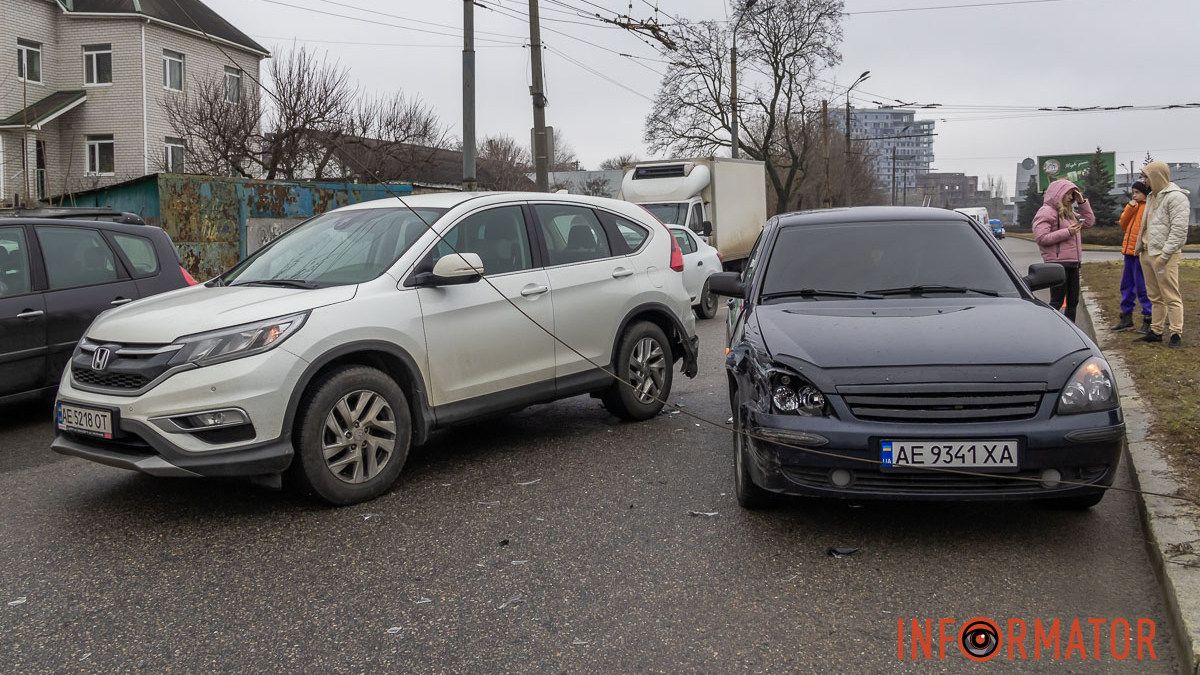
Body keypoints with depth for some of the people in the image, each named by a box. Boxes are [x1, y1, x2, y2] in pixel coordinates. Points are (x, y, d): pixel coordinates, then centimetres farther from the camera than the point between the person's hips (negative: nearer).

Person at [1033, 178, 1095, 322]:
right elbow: (1041, 238, -18)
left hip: (1073, 263, 9)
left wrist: (1082, 202, 14)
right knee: (1057, 301, -9)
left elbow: (1089, 221, 23)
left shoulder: (1069, 212, 21)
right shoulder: (1046, 212, -8)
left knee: (1073, 301, 13)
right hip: (1058, 263, -9)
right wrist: (1067, 232, -18)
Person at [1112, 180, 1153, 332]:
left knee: (1142, 287, -6)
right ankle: (1126, 317, 24)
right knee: (1127, 285, 14)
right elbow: (1123, 224, 10)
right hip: (1129, 251, 8)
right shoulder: (1132, 207, 17)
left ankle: (1148, 319, 2)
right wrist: (1130, 207, 0)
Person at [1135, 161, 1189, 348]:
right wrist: (1139, 246, 17)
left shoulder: (1176, 197, -11)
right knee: (1155, 296, 14)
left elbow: (1179, 229, -18)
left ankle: (1176, 334, -2)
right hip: (1147, 254, 9)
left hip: (1164, 256, -9)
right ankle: (1156, 331, 21)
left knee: (1171, 296, -5)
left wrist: (1164, 255, -20)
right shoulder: (1153, 196, 18)